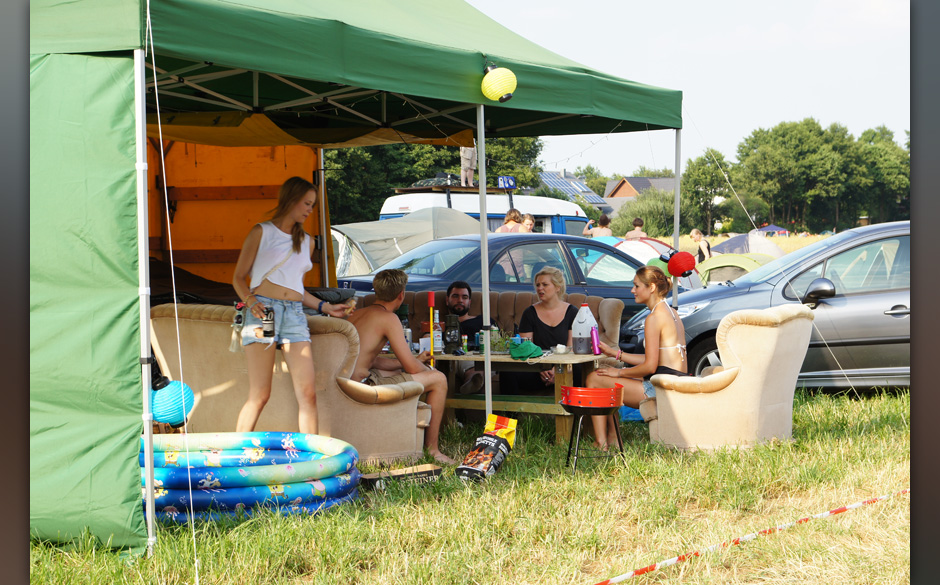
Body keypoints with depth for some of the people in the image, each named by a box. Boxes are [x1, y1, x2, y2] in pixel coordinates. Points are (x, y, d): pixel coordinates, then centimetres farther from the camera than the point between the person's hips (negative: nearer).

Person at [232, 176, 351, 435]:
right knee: (260, 395, -9)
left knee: (308, 394, -8)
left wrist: (325, 307, 19)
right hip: (264, 310, -5)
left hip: (295, 314, 5)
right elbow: (238, 278, 6)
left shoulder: (306, 241, 23)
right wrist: (251, 302, -12)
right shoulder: (262, 232, 8)